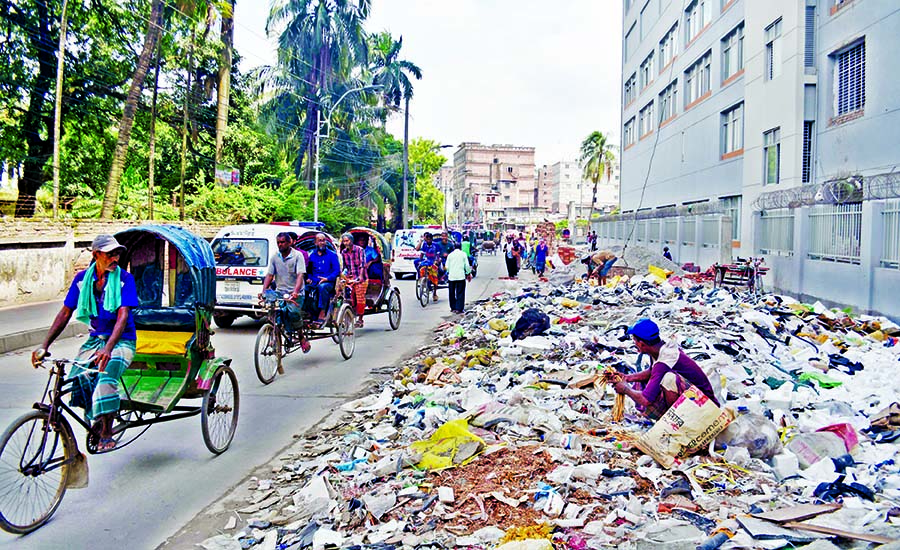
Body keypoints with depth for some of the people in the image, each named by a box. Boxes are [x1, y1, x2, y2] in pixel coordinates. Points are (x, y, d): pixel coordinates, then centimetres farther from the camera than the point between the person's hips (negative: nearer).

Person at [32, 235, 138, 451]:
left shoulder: (124, 278, -10)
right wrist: (45, 346, -6)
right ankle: (96, 419, 9)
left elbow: (122, 316, -21)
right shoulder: (82, 278, 1)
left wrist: (108, 348, -34)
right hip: (95, 338, 4)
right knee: (77, 379, -18)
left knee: (105, 377, -28)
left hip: (122, 340, -4)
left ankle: (107, 434, -12)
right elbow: (65, 313, 3)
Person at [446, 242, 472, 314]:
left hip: (451, 276, 2)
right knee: (460, 293, 0)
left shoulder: (450, 255, 5)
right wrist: (468, 273, 13)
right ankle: (459, 308, -5)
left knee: (452, 293, 11)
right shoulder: (463, 254, 2)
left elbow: (447, 266, 6)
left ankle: (453, 308, 15)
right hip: (461, 276, -2)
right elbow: (467, 265, 1)